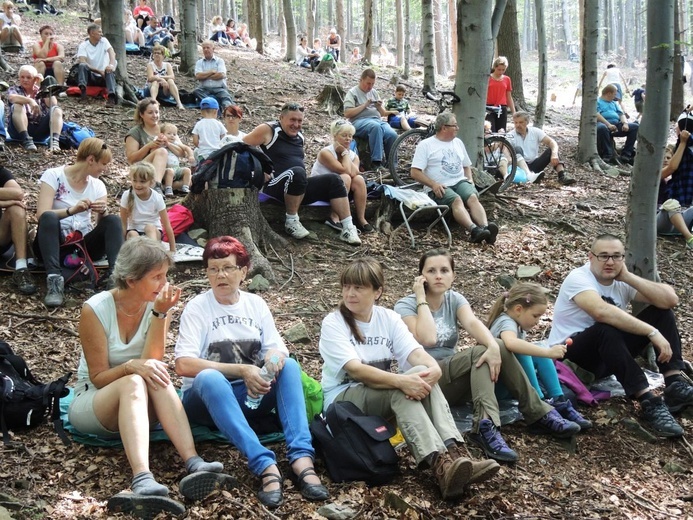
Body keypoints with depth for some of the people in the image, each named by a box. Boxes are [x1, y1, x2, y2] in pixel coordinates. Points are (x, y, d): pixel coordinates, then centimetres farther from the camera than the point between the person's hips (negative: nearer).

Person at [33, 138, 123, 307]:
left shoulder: (98, 185, 9)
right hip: (55, 243, -3)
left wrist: (103, 212, -22)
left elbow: (103, 225, 0)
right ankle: (54, 279, -46)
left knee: (114, 220, -19)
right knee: (49, 217, -33)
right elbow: (42, 215, -18)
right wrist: (72, 210, -33)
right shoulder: (53, 175, -5)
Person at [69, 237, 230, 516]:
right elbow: (98, 377, -12)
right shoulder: (95, 309, -14)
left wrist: (159, 314, -27)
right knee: (133, 383, -36)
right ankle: (142, 480, -56)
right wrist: (132, 366, -31)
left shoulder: (159, 305, -5)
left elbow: (151, 362, -17)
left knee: (156, 376, -32)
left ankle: (193, 464, -47)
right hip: (91, 403, -3)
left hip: (137, 403, 3)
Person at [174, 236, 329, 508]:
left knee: (289, 365, -23)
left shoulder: (256, 304, 7)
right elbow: (184, 365, -17)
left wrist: (275, 356, -24)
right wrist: (241, 370, -25)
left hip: (252, 397, 4)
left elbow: (278, 348, 2)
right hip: (209, 397, -3)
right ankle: (265, 466, -49)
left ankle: (302, 457, -39)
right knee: (209, 378, -37)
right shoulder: (196, 308, -5)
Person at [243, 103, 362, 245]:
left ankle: (348, 228, -13)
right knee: (297, 173, -37)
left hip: (299, 187, 8)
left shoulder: (299, 137, 15)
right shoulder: (268, 130, -5)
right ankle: (291, 221, -22)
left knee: (333, 180, -5)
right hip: (275, 187, -8)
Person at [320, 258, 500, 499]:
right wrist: (401, 381, -39)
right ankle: (439, 464, -48)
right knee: (403, 387, -34)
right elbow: (355, 370, -25)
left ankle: (454, 455, -40)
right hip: (343, 399, -5)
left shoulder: (389, 318, 4)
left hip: (387, 394, 5)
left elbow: (414, 352, -12)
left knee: (424, 376, -27)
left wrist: (434, 367, -36)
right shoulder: (333, 323, -11)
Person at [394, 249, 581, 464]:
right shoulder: (405, 305, -9)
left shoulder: (454, 299, 6)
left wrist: (493, 346, -36)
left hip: (451, 378, 5)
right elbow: (427, 339, -27)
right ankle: (486, 427, -37)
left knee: (496, 348, -20)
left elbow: (473, 323, -17)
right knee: (481, 352, -26)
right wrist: (421, 298, -19)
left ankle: (538, 415, -24)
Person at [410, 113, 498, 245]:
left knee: (473, 197, -28)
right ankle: (474, 230, -58)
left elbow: (466, 165, 32)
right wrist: (433, 184, -16)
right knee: (456, 200, -35)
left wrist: (470, 179, 10)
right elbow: (415, 172, -3)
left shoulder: (458, 142, 23)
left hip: (460, 182, 5)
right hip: (440, 188, -5)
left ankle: (486, 227, -52)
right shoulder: (425, 145, 4)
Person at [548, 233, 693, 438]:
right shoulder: (578, 279, -19)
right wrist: (652, 332, -40)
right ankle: (649, 403, -38)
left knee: (662, 312, -5)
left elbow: (671, 300, -10)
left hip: (609, 354, 7)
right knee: (606, 330, -39)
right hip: (568, 357, -7)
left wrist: (628, 277, -15)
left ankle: (675, 385, -19)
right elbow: (602, 312, -39)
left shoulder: (621, 282, 2)